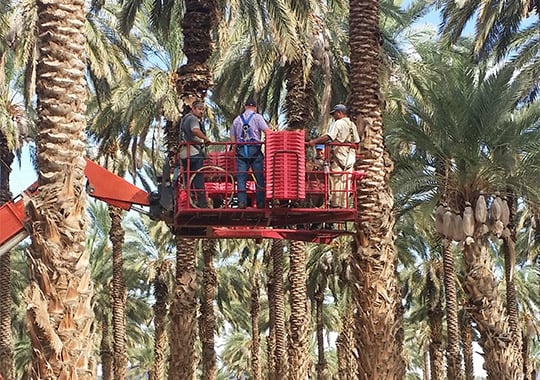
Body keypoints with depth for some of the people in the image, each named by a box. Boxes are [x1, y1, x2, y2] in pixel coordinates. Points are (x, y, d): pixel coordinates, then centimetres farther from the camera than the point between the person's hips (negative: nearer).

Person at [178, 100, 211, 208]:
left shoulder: (185, 118, 22)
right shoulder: (193, 119, -11)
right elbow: (195, 130, -33)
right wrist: (206, 138, -27)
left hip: (184, 153, 10)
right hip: (194, 153, -10)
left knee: (188, 180, 12)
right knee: (198, 179, -9)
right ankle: (202, 204, -11)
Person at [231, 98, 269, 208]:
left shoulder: (237, 119, 15)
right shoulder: (257, 117, 3)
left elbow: (232, 138, 16)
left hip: (241, 150, 3)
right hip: (255, 149, -3)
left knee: (241, 177, 2)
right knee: (259, 177, 2)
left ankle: (242, 201, -7)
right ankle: (260, 203, 2)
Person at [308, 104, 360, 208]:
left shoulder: (338, 123, -10)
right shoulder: (352, 125, 13)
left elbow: (328, 136, -22)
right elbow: (356, 141, 16)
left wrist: (314, 141, -21)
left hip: (339, 157, -7)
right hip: (350, 158, 7)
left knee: (336, 181, -3)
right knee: (346, 183, 8)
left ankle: (335, 204, -4)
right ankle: (344, 205, 9)